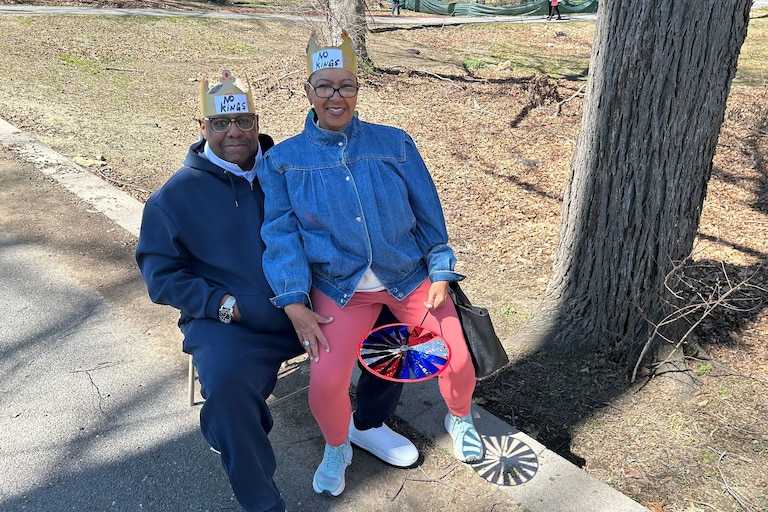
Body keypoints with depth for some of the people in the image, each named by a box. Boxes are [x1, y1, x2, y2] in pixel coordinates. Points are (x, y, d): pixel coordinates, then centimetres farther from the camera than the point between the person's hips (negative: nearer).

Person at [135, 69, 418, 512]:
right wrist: (225, 305, -15)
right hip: (231, 324, -3)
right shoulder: (175, 197, 2)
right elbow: (162, 275, -1)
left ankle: (369, 424, 20)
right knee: (227, 386, -34)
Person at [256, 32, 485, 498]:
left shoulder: (395, 144, 0)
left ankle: (460, 418, 37)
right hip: (340, 287, -1)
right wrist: (295, 304, -12)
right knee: (326, 381, -15)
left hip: (410, 276, 1)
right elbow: (281, 233, -5)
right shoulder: (284, 160, -1)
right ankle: (337, 448, 21)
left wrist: (440, 273, -2)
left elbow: (428, 214, 3)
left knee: (457, 359, -1)